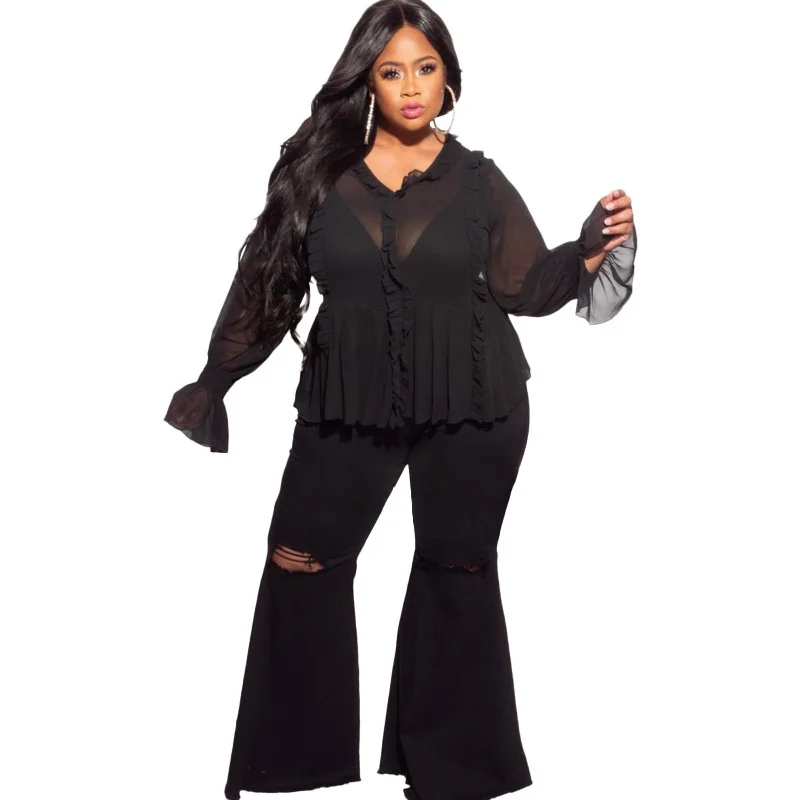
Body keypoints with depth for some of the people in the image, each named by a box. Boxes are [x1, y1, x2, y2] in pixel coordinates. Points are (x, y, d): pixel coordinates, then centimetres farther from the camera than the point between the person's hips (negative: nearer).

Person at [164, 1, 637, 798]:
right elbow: (269, 280, 6)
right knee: (300, 563, 1)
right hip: (350, 402, 1)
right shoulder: (318, 169, 3)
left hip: (471, 405, -1)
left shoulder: (477, 178, 3)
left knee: (457, 568, 7)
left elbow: (526, 286, 2)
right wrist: (217, 375, 7)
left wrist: (592, 249, -14)